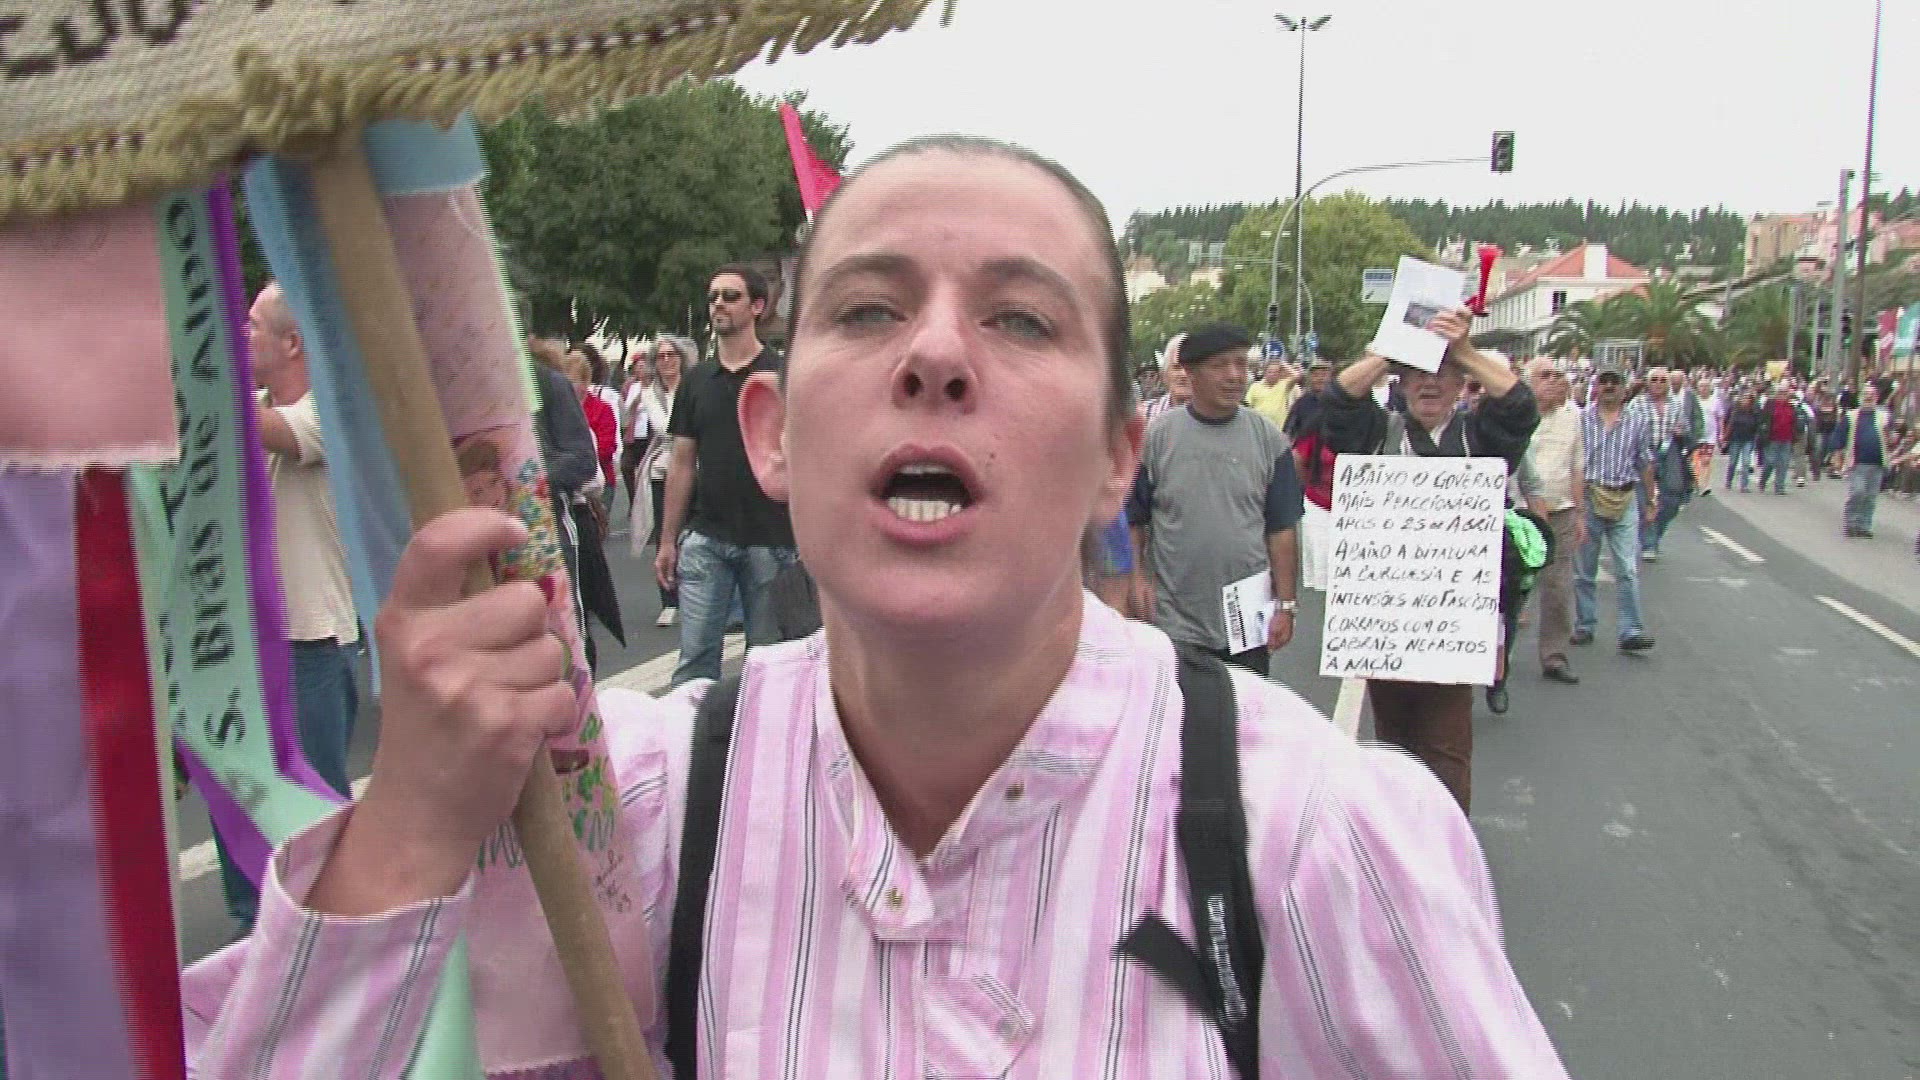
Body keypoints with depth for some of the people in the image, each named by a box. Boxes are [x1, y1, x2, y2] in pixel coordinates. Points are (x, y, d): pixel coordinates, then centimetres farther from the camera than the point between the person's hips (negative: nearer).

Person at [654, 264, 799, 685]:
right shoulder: (697, 380, 10)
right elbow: (682, 463, 13)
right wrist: (667, 540, 10)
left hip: (770, 540, -3)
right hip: (705, 539, 3)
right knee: (695, 658, 0)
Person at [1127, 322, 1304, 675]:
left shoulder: (1268, 439, 1)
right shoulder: (1156, 437, -3)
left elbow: (1282, 529, 3)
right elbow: (1133, 520, 3)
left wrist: (1286, 605, 0)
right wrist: (1137, 575, -9)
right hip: (1174, 620, -1)